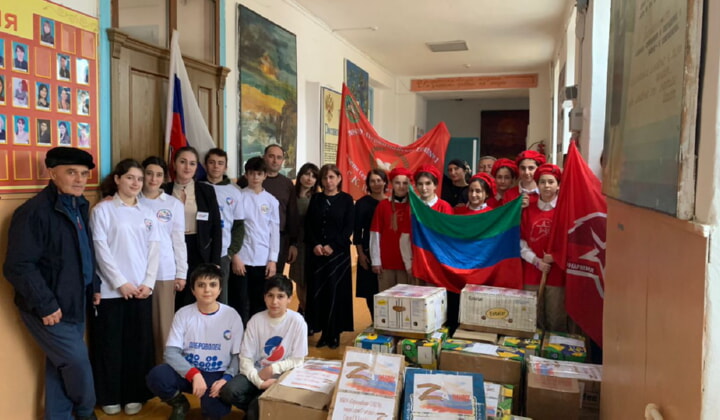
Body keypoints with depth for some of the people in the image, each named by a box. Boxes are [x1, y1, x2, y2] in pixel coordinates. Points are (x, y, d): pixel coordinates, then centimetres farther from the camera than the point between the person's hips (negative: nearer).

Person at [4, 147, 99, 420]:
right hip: (49, 309, -8)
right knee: (77, 363, 1)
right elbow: (18, 267, -23)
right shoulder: (34, 212, -21)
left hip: (74, 304, 8)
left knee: (60, 367, 16)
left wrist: (94, 286, 13)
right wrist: (45, 305, -21)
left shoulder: (79, 206, 8)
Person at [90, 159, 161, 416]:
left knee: (139, 343, 7)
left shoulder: (147, 213, 11)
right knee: (111, 343, 5)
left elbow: (154, 250, 7)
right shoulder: (103, 209, -2)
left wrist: (148, 283, -3)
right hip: (111, 289, -4)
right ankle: (110, 397, 20)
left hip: (141, 289, 4)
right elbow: (101, 249, -9)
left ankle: (134, 395, 20)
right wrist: (121, 282, -13)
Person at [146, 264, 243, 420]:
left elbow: (238, 355, -3)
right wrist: (194, 374, -25)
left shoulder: (232, 316, -5)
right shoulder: (183, 314, -3)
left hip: (217, 374, -2)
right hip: (187, 371, 2)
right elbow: (171, 352, -9)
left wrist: (226, 378, -22)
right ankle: (180, 404, 6)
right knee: (156, 376, -28)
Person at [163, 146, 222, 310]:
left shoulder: (207, 191, 2)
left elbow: (216, 228, 1)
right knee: (172, 304, 7)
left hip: (200, 254, 0)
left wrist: (215, 262, -4)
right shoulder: (164, 191, 3)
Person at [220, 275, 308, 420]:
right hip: (256, 372, 4)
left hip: (282, 375, -3)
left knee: (255, 408, -29)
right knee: (227, 392, -23)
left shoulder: (297, 322, -12)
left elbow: (297, 361, -6)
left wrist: (272, 369, -17)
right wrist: (258, 381, -22)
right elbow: (245, 358, -7)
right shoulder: (256, 320, -6)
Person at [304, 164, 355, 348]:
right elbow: (308, 225, 6)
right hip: (317, 252, 3)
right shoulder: (315, 199, 11)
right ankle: (323, 332, 12)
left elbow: (348, 228, -4)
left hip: (338, 252, -3)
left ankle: (334, 333, 9)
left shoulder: (346, 199, 2)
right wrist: (314, 245, -9)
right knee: (317, 291, 2)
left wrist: (332, 246, -13)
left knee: (336, 292, -2)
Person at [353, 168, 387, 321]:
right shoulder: (362, 203, 1)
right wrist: (360, 254, -6)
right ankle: (375, 323, 13)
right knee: (371, 289, 2)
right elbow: (357, 231, -1)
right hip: (369, 251, -2)